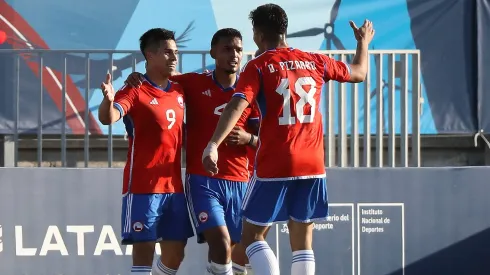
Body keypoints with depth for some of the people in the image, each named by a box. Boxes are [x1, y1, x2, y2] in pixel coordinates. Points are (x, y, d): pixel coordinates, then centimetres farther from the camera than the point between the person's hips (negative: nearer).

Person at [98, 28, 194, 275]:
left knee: (175, 253, 10)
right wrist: (108, 100, -46)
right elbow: (108, 118, -27)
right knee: (144, 249, -9)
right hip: (143, 186, -7)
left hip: (175, 185, 7)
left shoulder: (179, 92, 12)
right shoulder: (135, 92, -9)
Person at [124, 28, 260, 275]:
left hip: (240, 183, 3)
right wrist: (138, 78, -4)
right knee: (221, 242, -21)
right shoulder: (194, 84, 2)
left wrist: (247, 138, -12)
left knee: (242, 253, 8)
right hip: (202, 180, -3)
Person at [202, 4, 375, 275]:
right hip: (312, 166, 4)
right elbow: (359, 73, 25)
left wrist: (213, 145, -30)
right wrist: (363, 42, 44)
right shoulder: (315, 61, 9)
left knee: (252, 236, 7)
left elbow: (237, 105, -20)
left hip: (274, 167, -4)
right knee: (302, 243, 10)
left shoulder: (258, 67, -4)